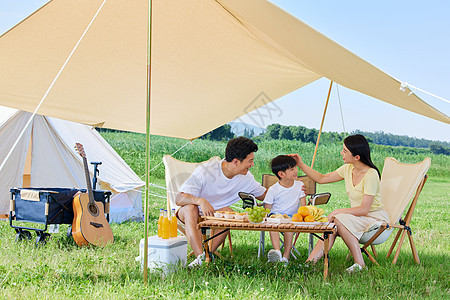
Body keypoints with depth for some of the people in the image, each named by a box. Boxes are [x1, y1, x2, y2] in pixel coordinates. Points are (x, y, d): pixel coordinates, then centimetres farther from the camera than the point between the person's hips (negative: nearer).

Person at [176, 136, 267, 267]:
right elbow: (179, 199, -30)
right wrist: (201, 201, -48)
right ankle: (200, 257, -47)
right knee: (190, 208, -38)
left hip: (216, 212, 4)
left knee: (228, 212, -30)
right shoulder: (204, 172, -25)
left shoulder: (246, 177, -5)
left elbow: (264, 195, 11)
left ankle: (208, 255, -28)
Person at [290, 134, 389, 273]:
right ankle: (310, 262, -29)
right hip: (358, 218, 7)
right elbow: (321, 179, 14)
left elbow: (364, 209, -23)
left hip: (375, 218, -7)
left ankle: (359, 264, -25)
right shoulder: (348, 169, 2)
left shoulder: (371, 174, -20)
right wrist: (301, 164, 7)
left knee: (339, 219, -30)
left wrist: (337, 211, -22)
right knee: (332, 225, -22)